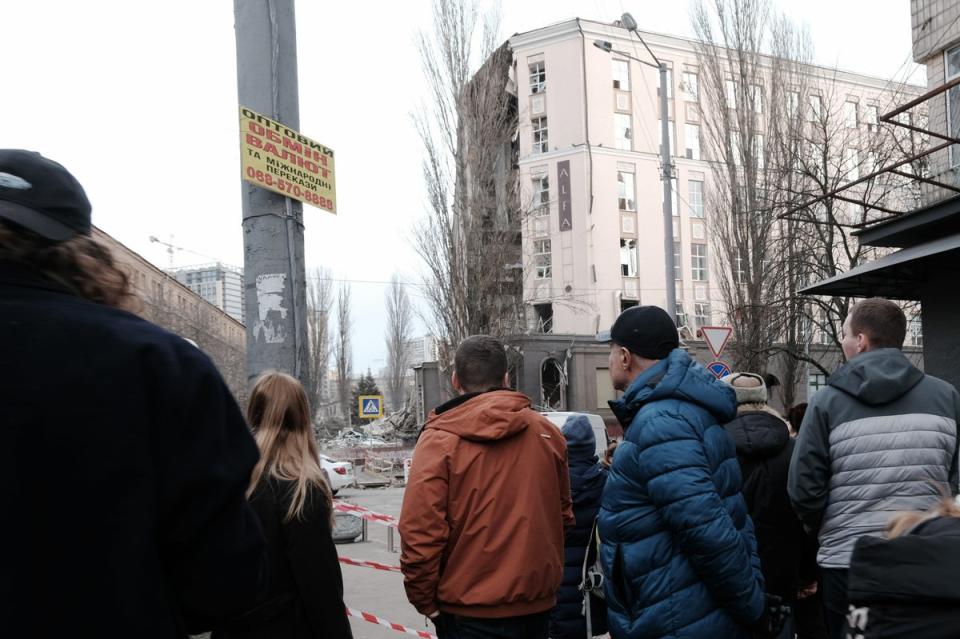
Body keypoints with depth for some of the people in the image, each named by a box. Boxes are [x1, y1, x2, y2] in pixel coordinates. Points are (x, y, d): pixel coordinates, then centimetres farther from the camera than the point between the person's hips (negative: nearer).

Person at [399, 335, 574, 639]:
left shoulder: (439, 440, -14)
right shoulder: (546, 432, -1)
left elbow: (420, 534, -19)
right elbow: (564, 516, 9)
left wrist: (425, 601, -5)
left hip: (471, 612, -4)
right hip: (539, 603, 4)